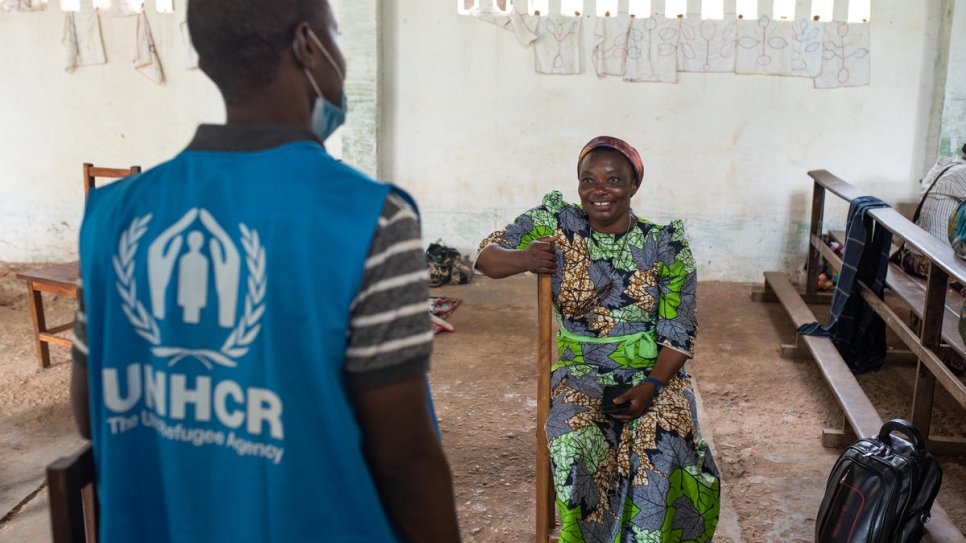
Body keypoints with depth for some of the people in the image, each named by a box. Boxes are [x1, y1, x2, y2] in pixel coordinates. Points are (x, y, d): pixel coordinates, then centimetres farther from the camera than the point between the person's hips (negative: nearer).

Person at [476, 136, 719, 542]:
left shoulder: (666, 245, -4)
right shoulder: (556, 223, -2)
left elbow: (679, 333, -4)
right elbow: (486, 257, -2)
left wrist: (651, 386, -20)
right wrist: (523, 258, -25)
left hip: (654, 373, 0)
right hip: (581, 373, 0)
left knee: (662, 445, -27)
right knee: (576, 444, -29)